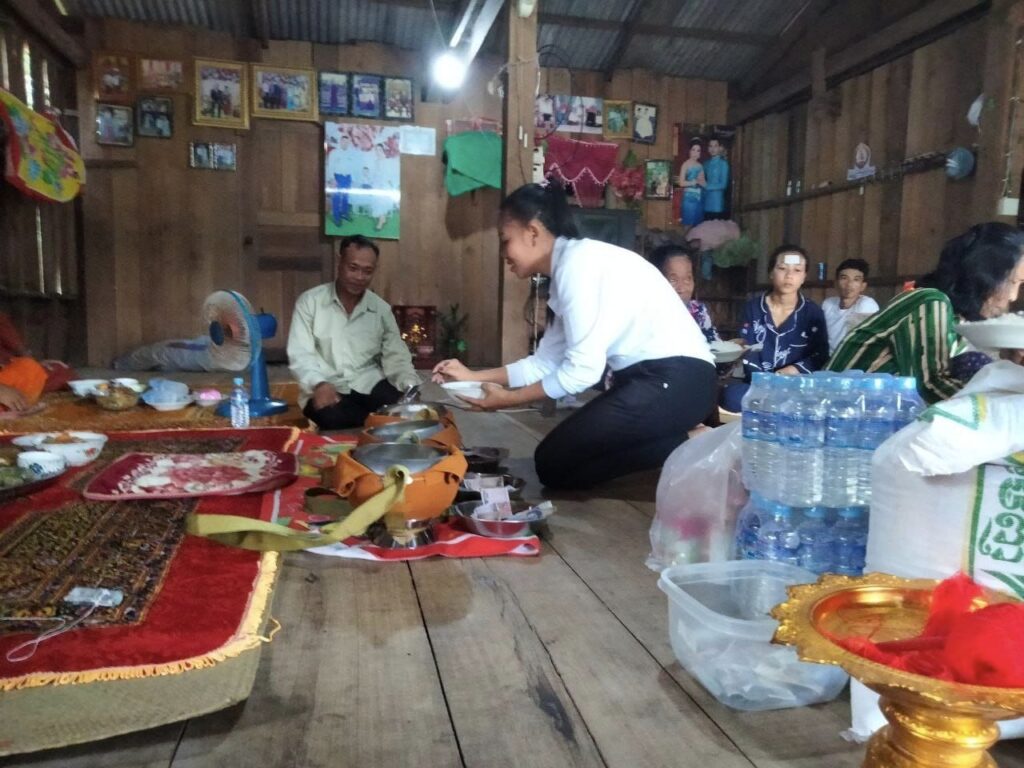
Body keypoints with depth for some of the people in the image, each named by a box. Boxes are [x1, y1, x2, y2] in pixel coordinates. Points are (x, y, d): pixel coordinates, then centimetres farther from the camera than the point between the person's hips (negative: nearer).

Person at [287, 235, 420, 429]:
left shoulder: (381, 309, 7)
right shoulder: (309, 301, -1)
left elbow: (396, 356, 5)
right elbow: (300, 354, -8)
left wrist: (410, 386, -16)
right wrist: (319, 384, -29)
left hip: (369, 385, 2)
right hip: (328, 390, -2)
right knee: (332, 419, -35)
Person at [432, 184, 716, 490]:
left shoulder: (578, 261, -13)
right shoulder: (567, 269, 16)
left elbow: (583, 369, -16)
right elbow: (546, 362, 17)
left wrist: (507, 398, -5)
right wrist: (474, 376, 16)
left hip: (675, 380, -10)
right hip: (651, 378, 10)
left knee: (553, 464, -6)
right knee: (566, 455, 14)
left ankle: (681, 450, -4)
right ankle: (679, 446, 8)